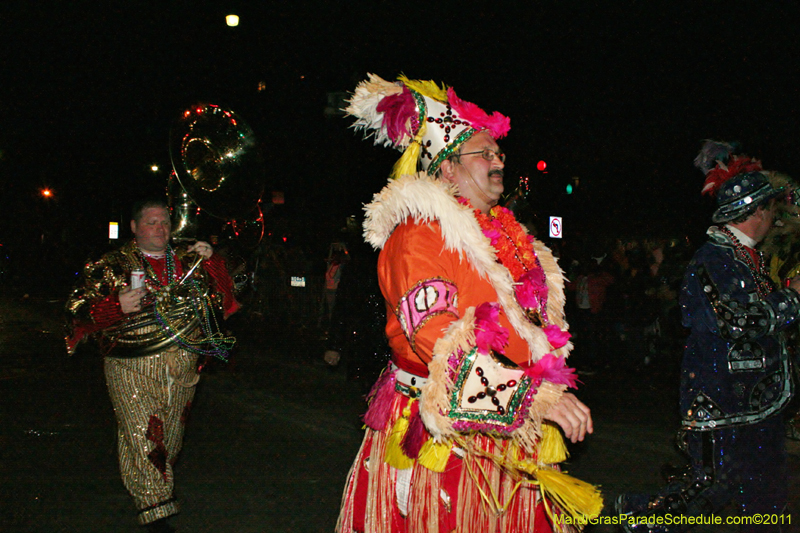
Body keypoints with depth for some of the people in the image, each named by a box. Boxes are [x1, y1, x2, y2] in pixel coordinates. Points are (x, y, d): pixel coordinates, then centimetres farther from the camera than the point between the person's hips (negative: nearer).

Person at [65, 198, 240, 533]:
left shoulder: (189, 262, 12)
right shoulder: (110, 267, 2)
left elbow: (222, 298, 11)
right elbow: (79, 312, -1)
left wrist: (211, 262, -4)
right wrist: (117, 306, -19)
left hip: (183, 367, 4)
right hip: (132, 369, -4)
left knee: (171, 437, 12)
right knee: (142, 437, -7)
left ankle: (160, 485, 34)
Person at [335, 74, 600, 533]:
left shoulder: (505, 235, 16)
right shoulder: (421, 233, -10)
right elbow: (433, 336, -23)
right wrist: (533, 392, -29)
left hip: (508, 435, 7)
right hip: (441, 439, -7)